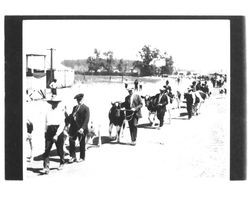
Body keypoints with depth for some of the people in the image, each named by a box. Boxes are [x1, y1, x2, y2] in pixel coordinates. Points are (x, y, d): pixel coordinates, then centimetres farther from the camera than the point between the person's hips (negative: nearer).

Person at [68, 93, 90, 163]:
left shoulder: (86, 108, -5)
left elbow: (86, 119, -12)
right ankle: (73, 156, 12)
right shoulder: (75, 107, 16)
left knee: (82, 143, 5)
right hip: (74, 128, 6)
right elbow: (71, 117, 19)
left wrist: (82, 128, -22)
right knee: (71, 141, 1)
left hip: (81, 129, -6)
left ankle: (82, 157, 17)